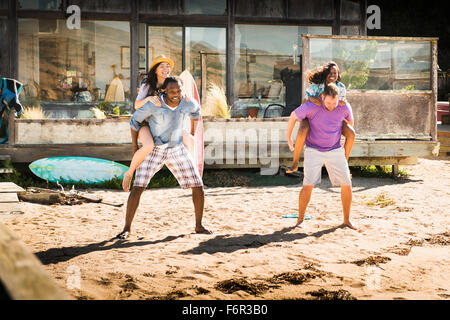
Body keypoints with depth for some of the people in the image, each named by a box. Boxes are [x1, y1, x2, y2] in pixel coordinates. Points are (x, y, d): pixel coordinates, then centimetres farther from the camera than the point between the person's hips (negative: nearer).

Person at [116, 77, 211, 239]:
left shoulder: (187, 104, -11)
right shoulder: (153, 105, -22)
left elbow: (196, 109, 14)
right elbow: (134, 121, -6)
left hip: (177, 150, 3)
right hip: (153, 151, -3)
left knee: (198, 187, -3)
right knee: (137, 187, -16)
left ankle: (199, 226, 15)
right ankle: (127, 228, -3)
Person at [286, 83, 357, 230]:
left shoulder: (344, 107, -12)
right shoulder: (311, 106, -21)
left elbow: (350, 120, 11)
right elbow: (293, 116, -4)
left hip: (335, 150, 3)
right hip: (313, 151, -3)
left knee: (346, 185, -3)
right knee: (308, 185, -15)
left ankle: (347, 220, 13)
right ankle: (300, 219, -1)